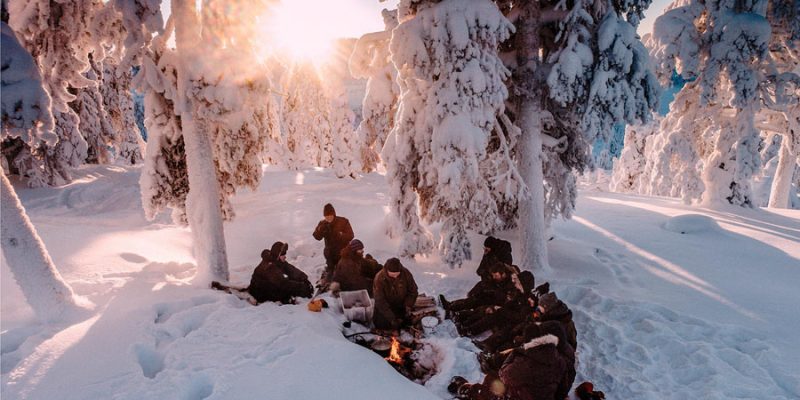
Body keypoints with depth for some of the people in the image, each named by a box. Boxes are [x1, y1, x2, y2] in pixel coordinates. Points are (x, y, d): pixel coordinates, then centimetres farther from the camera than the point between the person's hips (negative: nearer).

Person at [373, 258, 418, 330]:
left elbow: (413, 291, -3)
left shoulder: (406, 274, -18)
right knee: (381, 324, -16)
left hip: (401, 306, 2)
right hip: (385, 306, -2)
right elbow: (380, 301, -25)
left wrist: (408, 306, -17)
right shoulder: (379, 278, -25)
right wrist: (391, 318, -30)